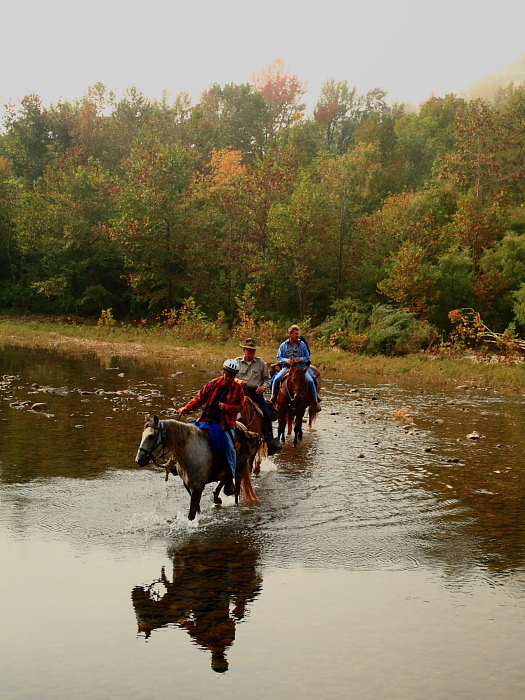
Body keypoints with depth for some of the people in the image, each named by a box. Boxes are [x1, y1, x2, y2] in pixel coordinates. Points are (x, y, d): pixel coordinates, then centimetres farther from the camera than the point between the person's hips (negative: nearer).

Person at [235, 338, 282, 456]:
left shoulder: (261, 362, 9)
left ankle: (270, 442, -2)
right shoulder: (237, 362, 7)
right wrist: (238, 381, -13)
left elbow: (267, 378, 14)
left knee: (266, 415, -11)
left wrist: (263, 386, -7)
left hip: (256, 392, 0)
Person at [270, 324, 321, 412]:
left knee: (310, 381, -22)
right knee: (276, 379, -24)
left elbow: (307, 357, 10)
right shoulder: (283, 345, 7)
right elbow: (279, 358, 7)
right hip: (287, 367, 0)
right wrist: (286, 360, -14)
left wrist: (301, 359, -12)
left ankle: (315, 401, -5)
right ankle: (273, 399, -5)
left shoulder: (302, 344, 8)